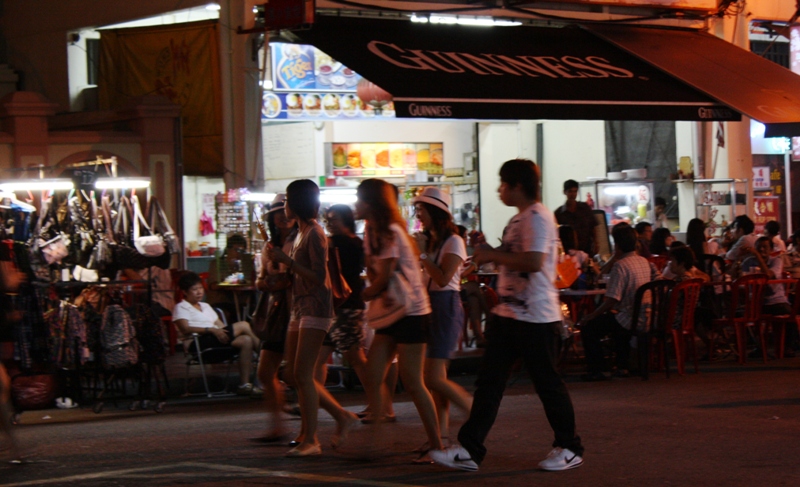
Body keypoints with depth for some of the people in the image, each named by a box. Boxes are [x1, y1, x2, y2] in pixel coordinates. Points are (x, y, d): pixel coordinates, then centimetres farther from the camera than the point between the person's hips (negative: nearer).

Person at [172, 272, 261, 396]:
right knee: (243, 325, -19)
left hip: (216, 341, 8)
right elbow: (185, 329, -12)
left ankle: (245, 384, -23)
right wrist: (211, 330, -22)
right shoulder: (181, 308, 7)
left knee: (246, 341, -21)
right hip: (197, 344, -8)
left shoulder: (206, 306, 32)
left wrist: (226, 333, 1)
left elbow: (221, 326, 25)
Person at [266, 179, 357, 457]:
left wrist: (286, 260, -19)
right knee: (293, 376, 8)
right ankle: (342, 417, 17)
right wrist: (280, 260, 12)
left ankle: (310, 440, -7)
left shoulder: (314, 234, -12)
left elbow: (318, 276, -19)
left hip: (315, 308, -10)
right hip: (300, 309, 10)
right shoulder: (301, 233, 17)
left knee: (302, 374, -11)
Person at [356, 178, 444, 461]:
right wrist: (376, 294, -8)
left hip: (411, 312, -9)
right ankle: (375, 437, 9)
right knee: (373, 377, 3)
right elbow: (372, 271, 11)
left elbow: (383, 279, -18)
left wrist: (363, 297, -1)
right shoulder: (371, 231, 10)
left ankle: (436, 445, 4)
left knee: (412, 383, -5)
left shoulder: (391, 233, -18)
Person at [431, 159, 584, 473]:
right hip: (509, 313, 10)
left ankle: (570, 448, 14)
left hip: (536, 317, -10)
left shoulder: (538, 217, -15)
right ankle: (470, 450, 3)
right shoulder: (518, 220, 17)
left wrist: (493, 256, -17)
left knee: (547, 382, 0)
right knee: (488, 381, 4)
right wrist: (489, 254, 11)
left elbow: (533, 261, -28)